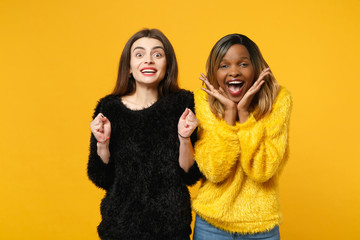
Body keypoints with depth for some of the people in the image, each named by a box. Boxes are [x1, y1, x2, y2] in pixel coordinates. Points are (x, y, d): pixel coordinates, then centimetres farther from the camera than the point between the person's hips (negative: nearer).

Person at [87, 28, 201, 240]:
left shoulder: (183, 104, -7)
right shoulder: (109, 108, -7)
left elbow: (191, 175, -7)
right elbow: (102, 179, -2)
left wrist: (184, 137, -21)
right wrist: (102, 143, -17)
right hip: (121, 223, 0)